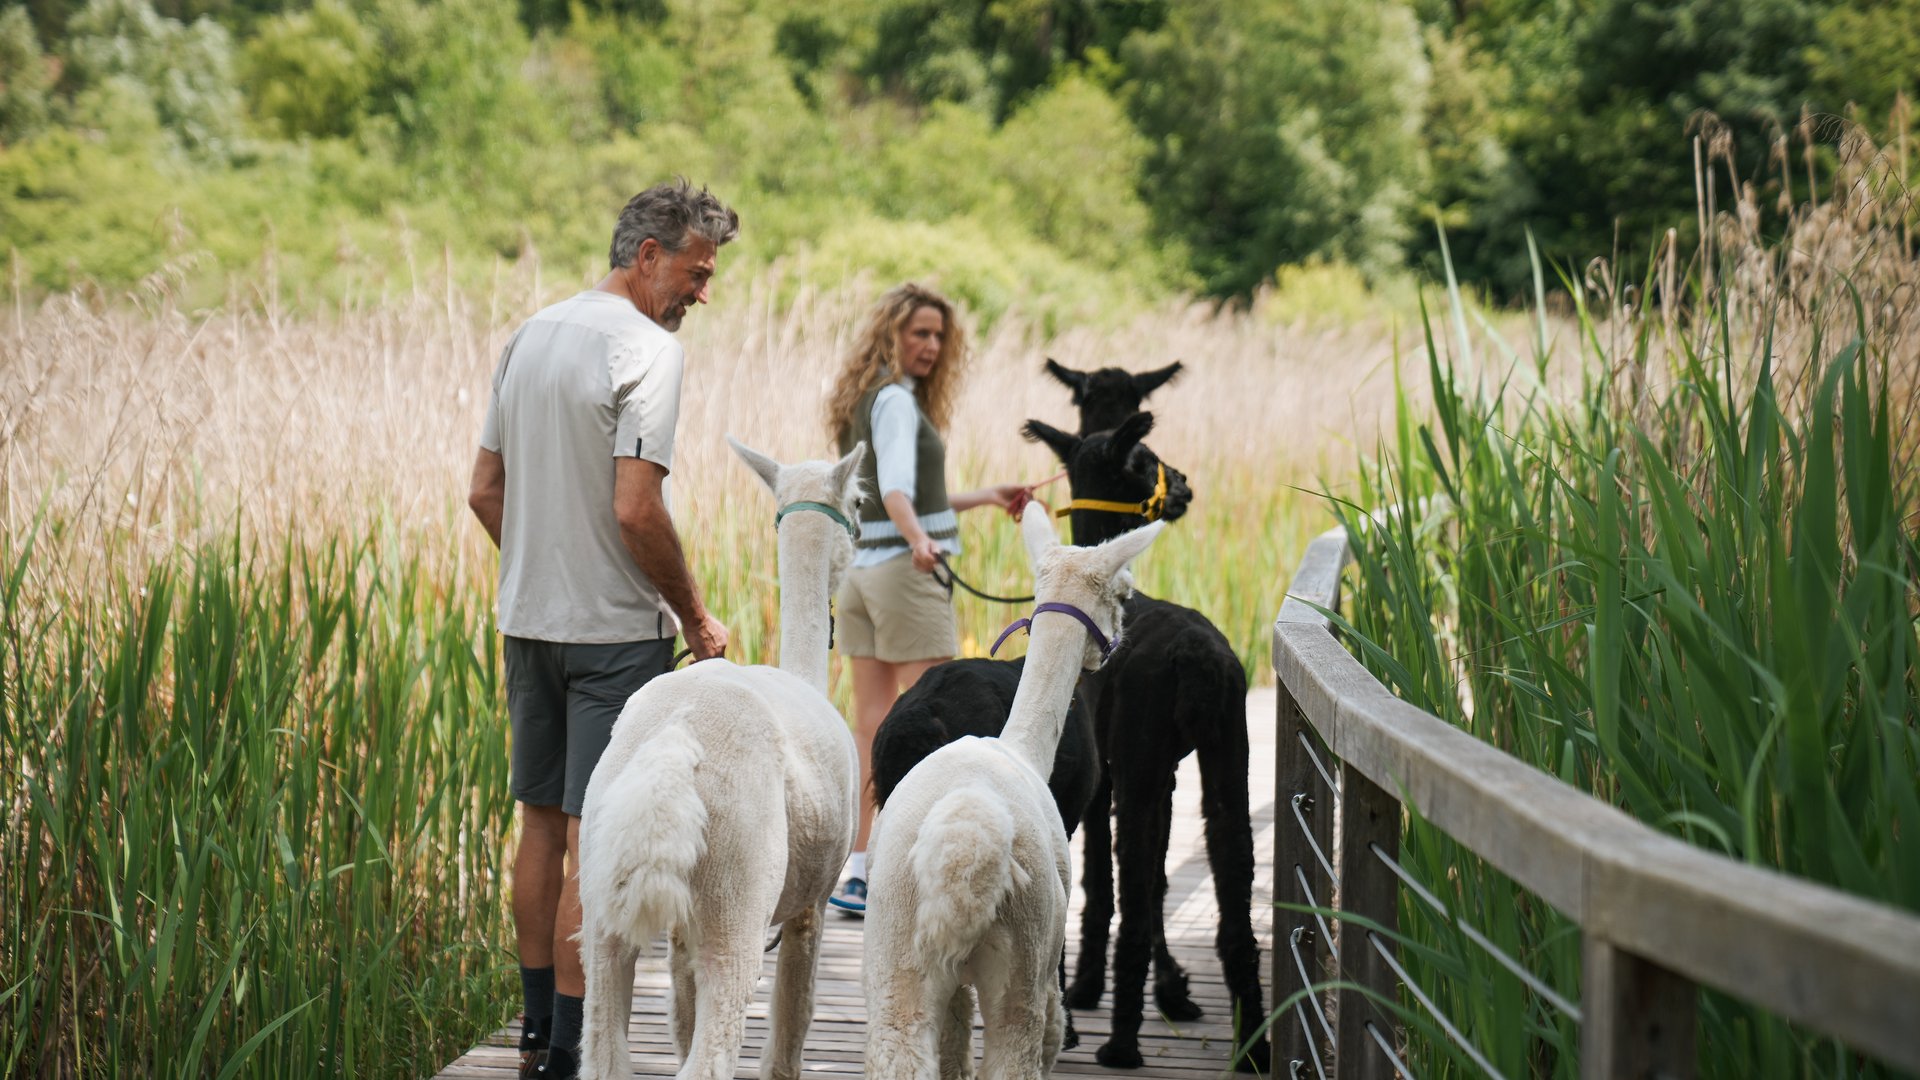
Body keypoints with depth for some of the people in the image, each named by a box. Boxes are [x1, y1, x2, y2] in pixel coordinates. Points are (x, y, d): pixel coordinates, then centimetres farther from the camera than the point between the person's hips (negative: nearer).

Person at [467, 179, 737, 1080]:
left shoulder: (530, 337, 11)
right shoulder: (646, 350, -14)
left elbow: (485, 490, 14)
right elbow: (636, 510, -21)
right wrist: (695, 615, -9)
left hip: (528, 622, 8)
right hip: (615, 630, -8)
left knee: (542, 825, 15)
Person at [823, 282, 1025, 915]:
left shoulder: (868, 400, 17)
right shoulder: (896, 400, -11)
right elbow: (895, 486, -27)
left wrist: (984, 498, 30)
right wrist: (919, 540, -43)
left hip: (861, 572, 9)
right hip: (904, 573, -9)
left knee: (872, 726, 8)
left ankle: (859, 873, 8)